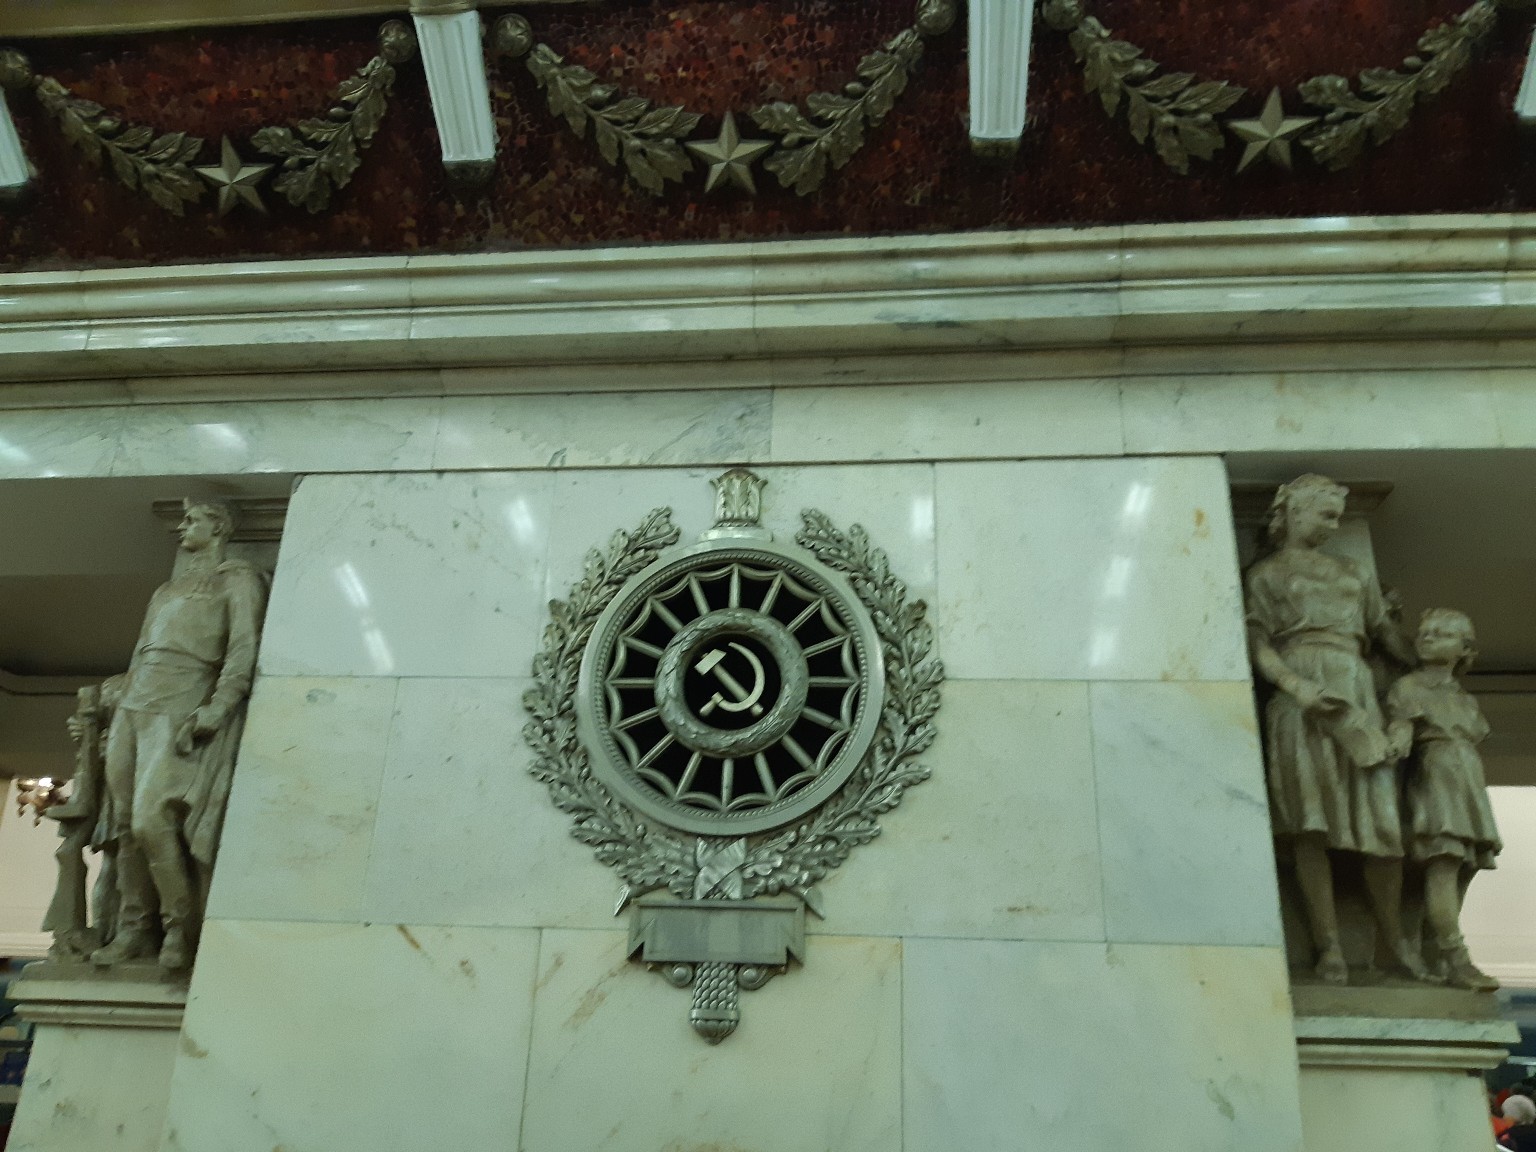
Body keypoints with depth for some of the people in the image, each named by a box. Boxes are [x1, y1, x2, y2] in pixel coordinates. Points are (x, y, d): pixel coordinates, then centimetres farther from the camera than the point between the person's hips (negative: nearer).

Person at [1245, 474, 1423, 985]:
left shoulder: (1350, 572, 26)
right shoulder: (1265, 574, 12)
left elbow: (1385, 631, 26)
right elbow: (1259, 645, 0)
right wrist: (1294, 685, -16)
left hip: (1356, 694, 4)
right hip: (1301, 700, -4)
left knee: (1382, 820, -3)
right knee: (1311, 824, -11)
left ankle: (1394, 940, 10)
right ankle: (1329, 948, -9)